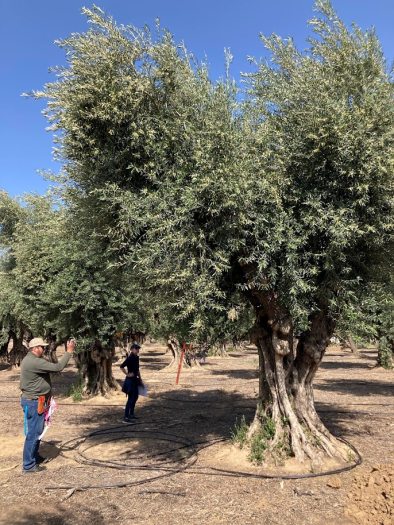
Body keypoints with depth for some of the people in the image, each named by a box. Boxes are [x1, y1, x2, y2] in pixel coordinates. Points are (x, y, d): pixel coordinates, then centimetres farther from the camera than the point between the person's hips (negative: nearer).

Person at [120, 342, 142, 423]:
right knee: (130, 398, -6)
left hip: (135, 380, 9)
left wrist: (140, 378, 19)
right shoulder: (130, 358, -18)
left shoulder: (136, 357, 8)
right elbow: (121, 367, -27)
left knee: (135, 397, 19)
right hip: (130, 380, -9)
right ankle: (125, 417, 0)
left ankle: (131, 414, 32)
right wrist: (127, 374, -20)